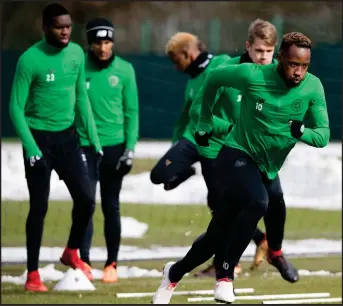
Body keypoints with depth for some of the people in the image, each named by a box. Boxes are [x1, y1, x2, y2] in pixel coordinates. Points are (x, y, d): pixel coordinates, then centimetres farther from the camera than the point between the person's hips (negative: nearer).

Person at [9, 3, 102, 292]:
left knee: (86, 199, -1)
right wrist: (31, 147, -20)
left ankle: (72, 252, 24)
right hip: (39, 137, -5)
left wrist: (94, 138, 9)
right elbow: (16, 107, -13)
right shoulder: (30, 59, -15)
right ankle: (32, 274, 9)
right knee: (39, 207, -2)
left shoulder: (77, 53, 1)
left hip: (68, 136, 5)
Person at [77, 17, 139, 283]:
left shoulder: (124, 70, 0)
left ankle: (112, 263, 15)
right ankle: (83, 261, -8)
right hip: (84, 144, -1)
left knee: (110, 206, 8)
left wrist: (130, 148, -4)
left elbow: (131, 111, 2)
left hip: (114, 145, 1)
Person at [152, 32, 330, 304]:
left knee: (219, 235, 10)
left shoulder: (313, 87, -12)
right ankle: (225, 275, -24)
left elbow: (324, 135, -10)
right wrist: (205, 123, 9)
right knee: (258, 202, -34)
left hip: (267, 170, 4)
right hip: (238, 155, -4)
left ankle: (174, 274, 33)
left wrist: (303, 133, -33)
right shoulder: (252, 75, -18)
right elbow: (213, 78, 1)